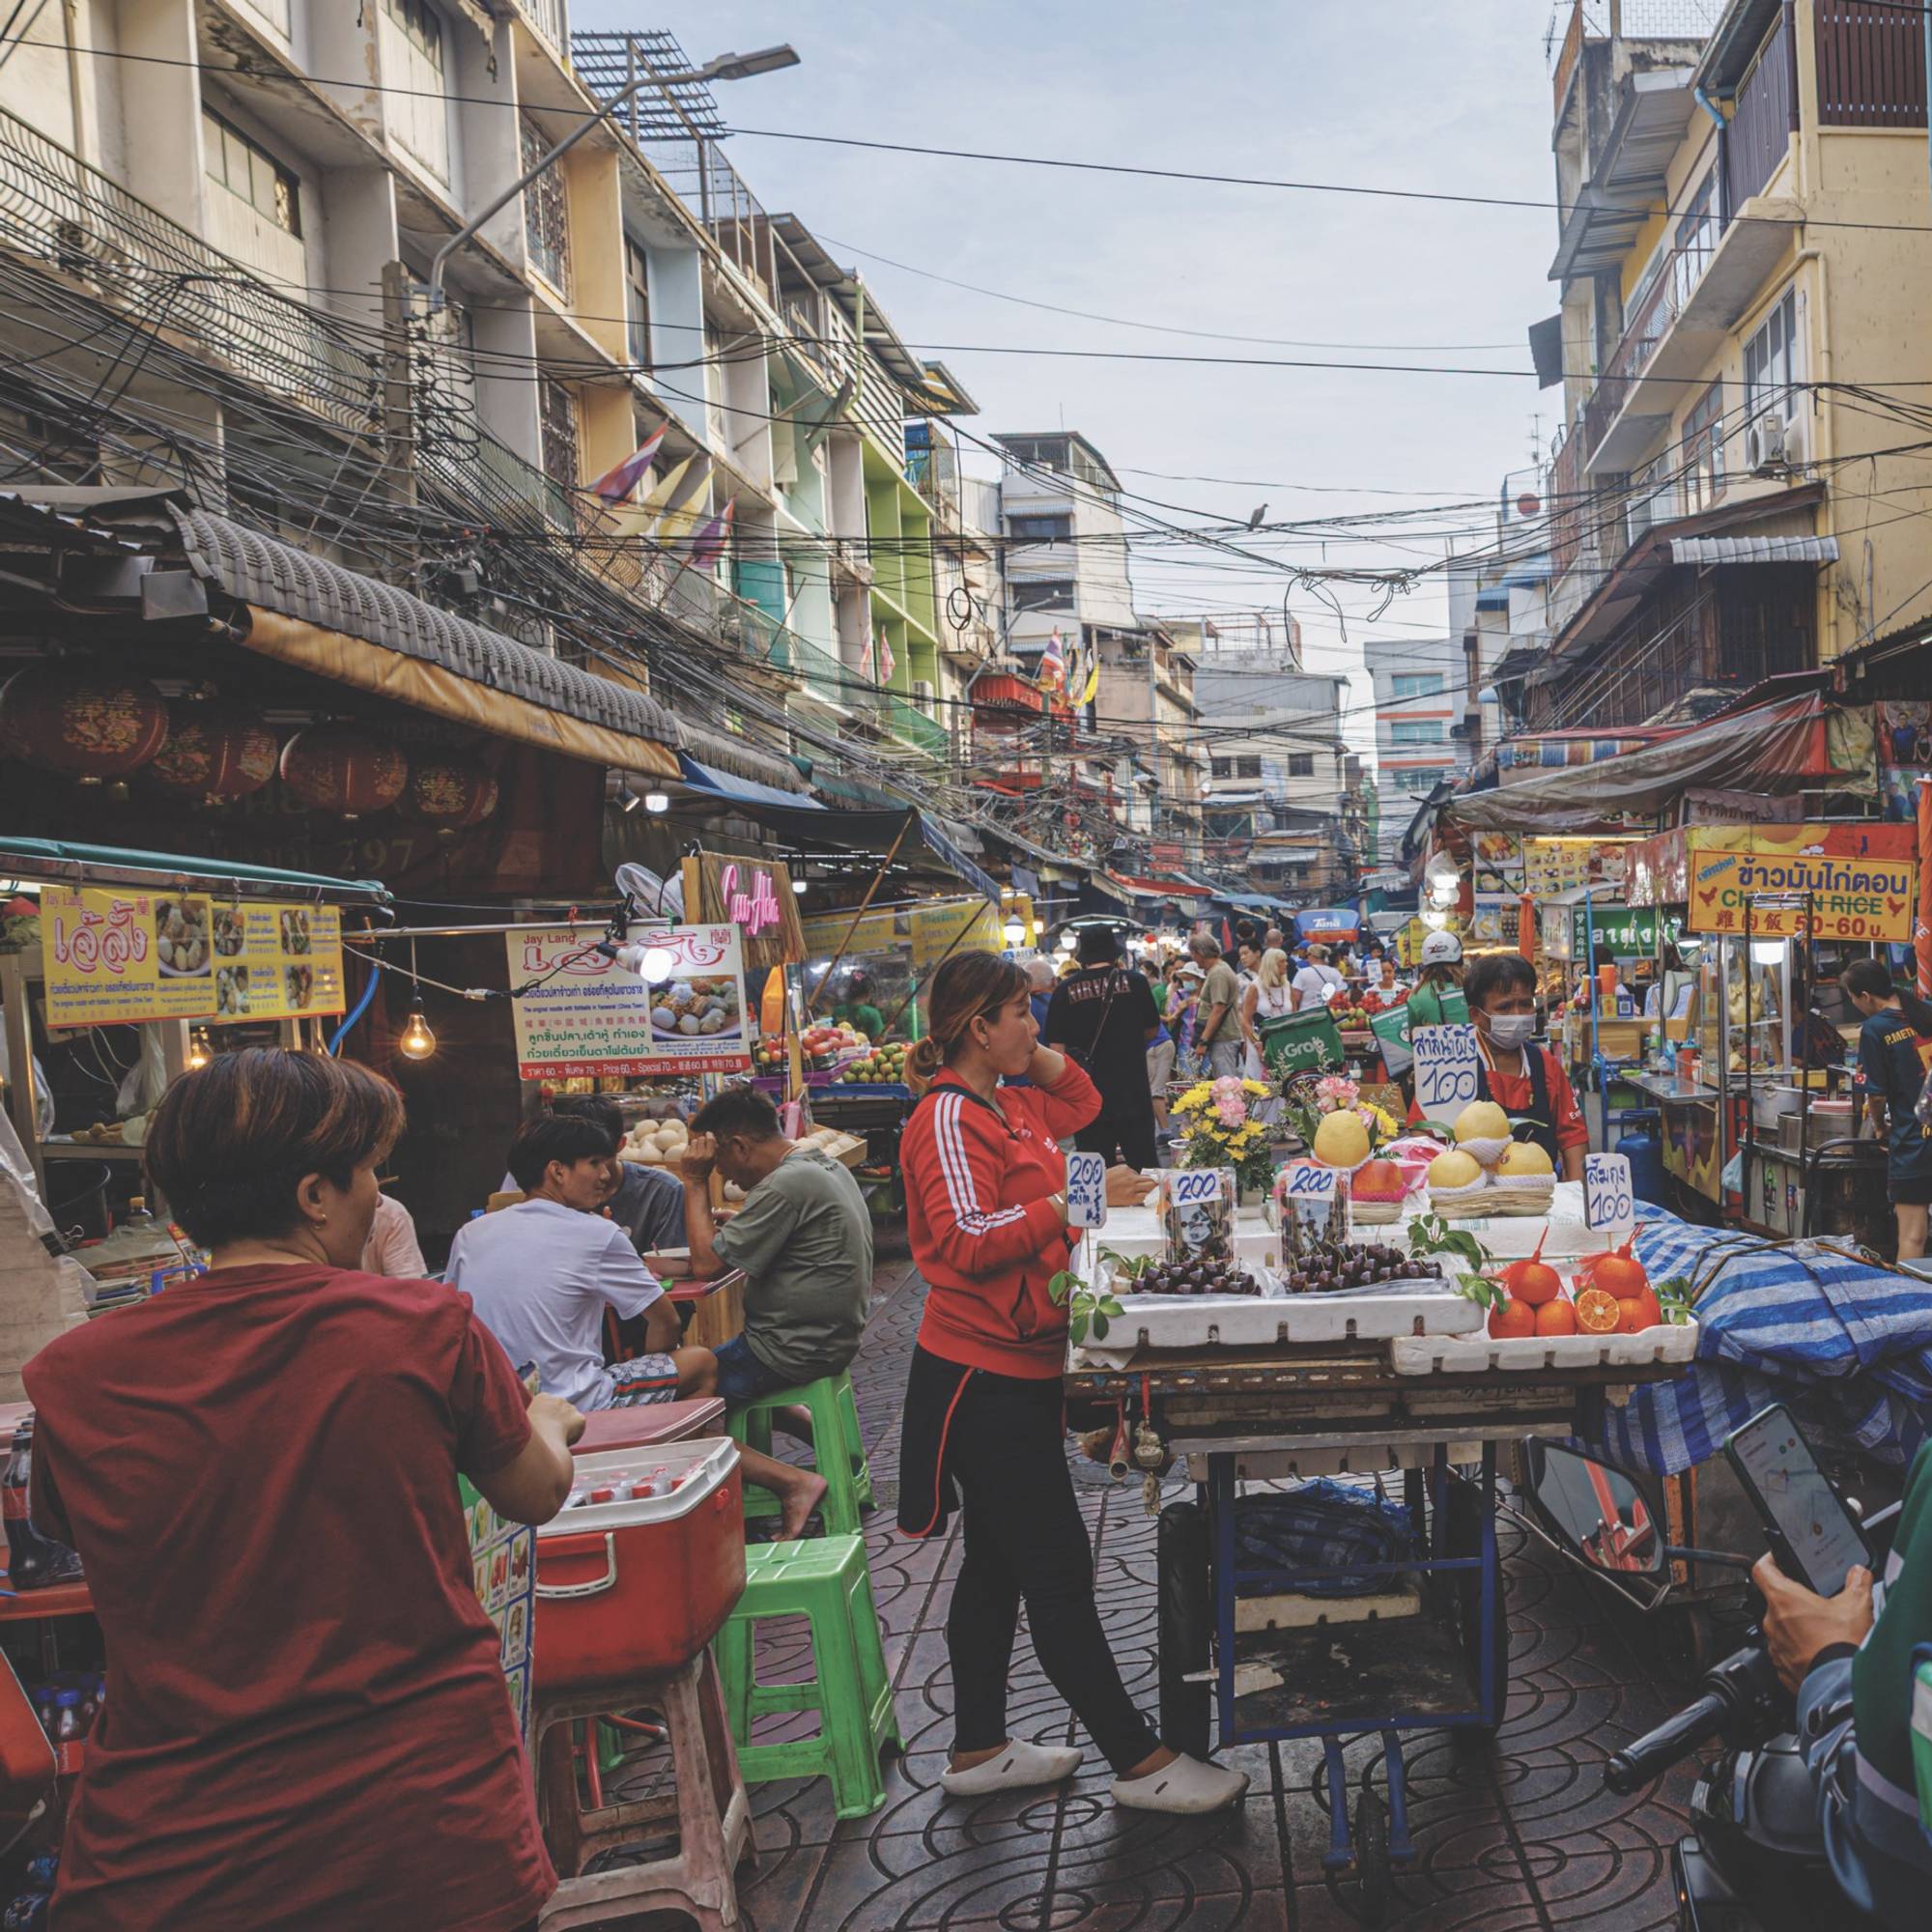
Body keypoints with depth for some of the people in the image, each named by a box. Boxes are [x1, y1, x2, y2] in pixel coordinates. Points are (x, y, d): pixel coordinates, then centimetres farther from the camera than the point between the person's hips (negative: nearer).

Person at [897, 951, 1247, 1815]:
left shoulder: (1005, 1103, 12)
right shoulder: (949, 1117, -17)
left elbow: (1078, 1105, 29)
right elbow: (971, 1241, -26)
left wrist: (1046, 1059, 11)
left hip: (1015, 1365, 10)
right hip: (984, 1373, -10)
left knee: (1000, 1562, 16)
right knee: (1057, 1567, -3)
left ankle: (978, 1750, 28)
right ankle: (1139, 1763, 6)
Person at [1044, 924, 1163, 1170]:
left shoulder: (1065, 990, -4)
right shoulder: (1135, 982, -4)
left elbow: (1056, 1047, -3)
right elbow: (1151, 1031, 8)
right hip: (1133, 1093, 0)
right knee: (1144, 1167, 9)